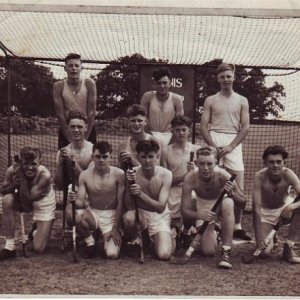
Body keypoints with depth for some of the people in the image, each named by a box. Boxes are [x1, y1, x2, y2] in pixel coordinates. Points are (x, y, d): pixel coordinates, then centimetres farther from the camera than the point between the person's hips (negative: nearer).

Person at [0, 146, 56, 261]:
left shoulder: (44, 175, -31)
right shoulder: (12, 170, -24)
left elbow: (27, 200, -30)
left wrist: (23, 179, -38)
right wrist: (14, 184, -30)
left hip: (43, 203, -3)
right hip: (23, 199, 3)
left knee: (39, 249, -12)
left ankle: (38, 232, 27)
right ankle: (9, 246, -18)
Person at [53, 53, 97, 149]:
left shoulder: (89, 84, -10)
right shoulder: (59, 86, -9)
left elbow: (91, 112, -12)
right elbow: (60, 115, -10)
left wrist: (84, 139, -15)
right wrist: (70, 139, -14)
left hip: (88, 128, 0)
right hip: (66, 128, 1)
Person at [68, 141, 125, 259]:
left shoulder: (118, 174, -13)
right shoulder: (85, 175, -7)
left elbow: (120, 203, -10)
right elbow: (82, 203, -9)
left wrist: (115, 228, -12)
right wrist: (75, 201, -33)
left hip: (112, 215, -2)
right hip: (92, 213, 2)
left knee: (112, 254, -20)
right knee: (75, 217, -33)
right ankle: (89, 241, -1)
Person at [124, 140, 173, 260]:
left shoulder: (165, 174, -19)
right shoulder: (132, 174, -15)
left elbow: (160, 207, -24)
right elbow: (129, 206, -17)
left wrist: (140, 194, -39)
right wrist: (129, 185, -34)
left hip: (159, 215, 0)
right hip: (139, 212, 1)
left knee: (164, 254, -20)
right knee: (129, 217, -37)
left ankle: (152, 239, 16)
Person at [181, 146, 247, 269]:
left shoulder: (223, 176, -30)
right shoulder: (190, 178, -28)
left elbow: (243, 203, -19)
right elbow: (185, 211, -23)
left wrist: (232, 194, -41)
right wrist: (200, 215, -44)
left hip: (221, 204, 0)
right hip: (203, 209, 1)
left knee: (228, 202, -37)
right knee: (208, 251, -12)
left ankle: (226, 251, -28)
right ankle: (212, 234, 27)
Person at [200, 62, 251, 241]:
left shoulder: (242, 101, 11)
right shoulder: (211, 100, 9)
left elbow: (246, 127, 4)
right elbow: (203, 126, 3)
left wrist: (231, 146, -10)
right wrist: (213, 146, -11)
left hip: (233, 142, 1)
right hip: (214, 141, 0)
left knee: (238, 188, -5)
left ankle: (237, 227, 1)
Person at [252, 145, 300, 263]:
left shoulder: (288, 174, -26)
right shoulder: (259, 177, -30)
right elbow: (256, 209, -30)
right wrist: (259, 237, -31)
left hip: (284, 207, 2)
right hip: (266, 212, -2)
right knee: (263, 251, -15)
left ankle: (288, 248, -14)